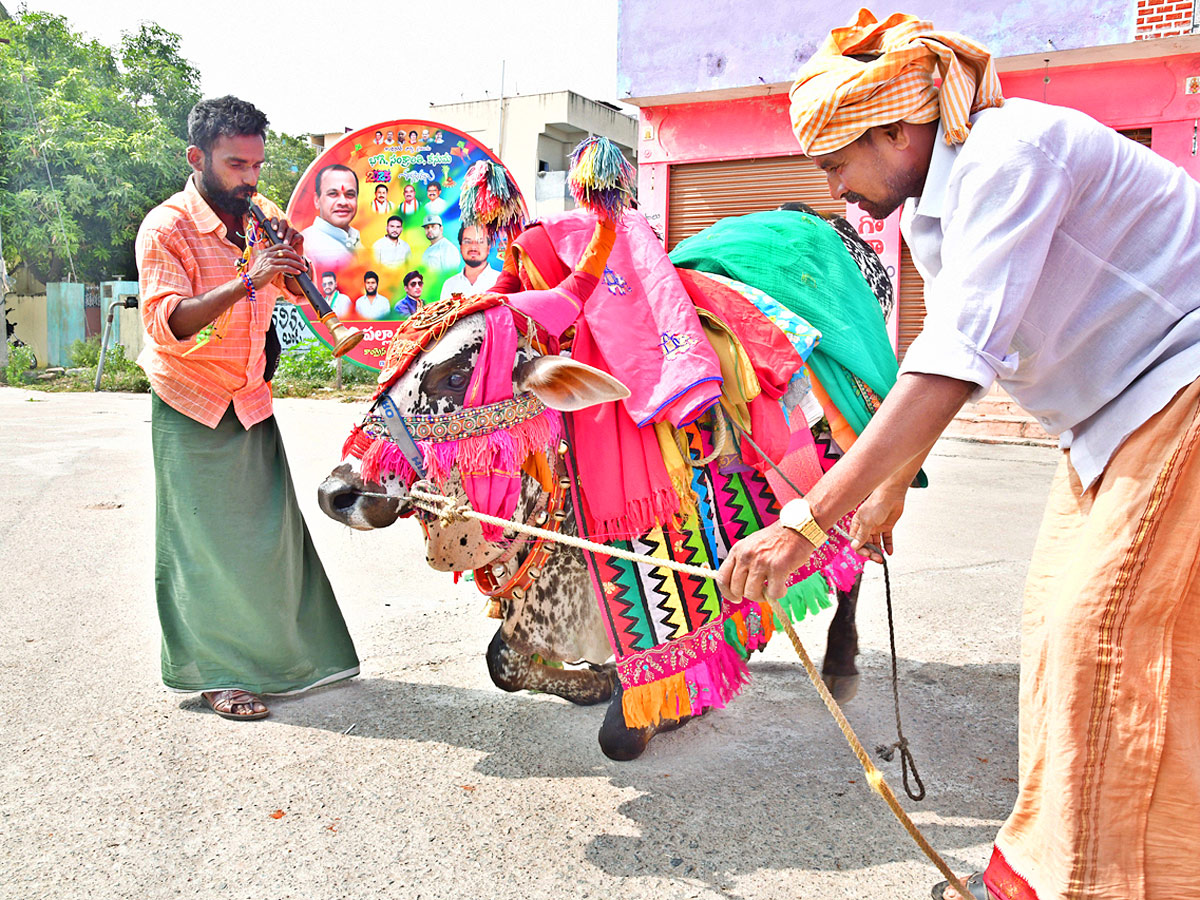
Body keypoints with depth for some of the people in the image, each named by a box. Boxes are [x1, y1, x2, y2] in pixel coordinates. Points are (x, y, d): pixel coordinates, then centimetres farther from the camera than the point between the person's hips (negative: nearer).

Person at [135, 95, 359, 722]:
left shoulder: (261, 215, 4)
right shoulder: (166, 228, -14)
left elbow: (299, 293, 12)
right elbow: (167, 323, -26)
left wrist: (292, 257, -10)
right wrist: (247, 279, -35)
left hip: (250, 400, 5)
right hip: (190, 409, -5)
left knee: (272, 528, 6)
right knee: (206, 542, -1)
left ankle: (278, 654, 22)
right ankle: (217, 674, 12)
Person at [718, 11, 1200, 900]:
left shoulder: (1007, 152, -25)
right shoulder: (936, 201, 6)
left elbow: (958, 361, -35)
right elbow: (945, 353, 16)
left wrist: (808, 520, -38)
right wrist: (890, 485, 21)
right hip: (1119, 407, 9)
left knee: (1106, 629, -11)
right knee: (1059, 620, 9)